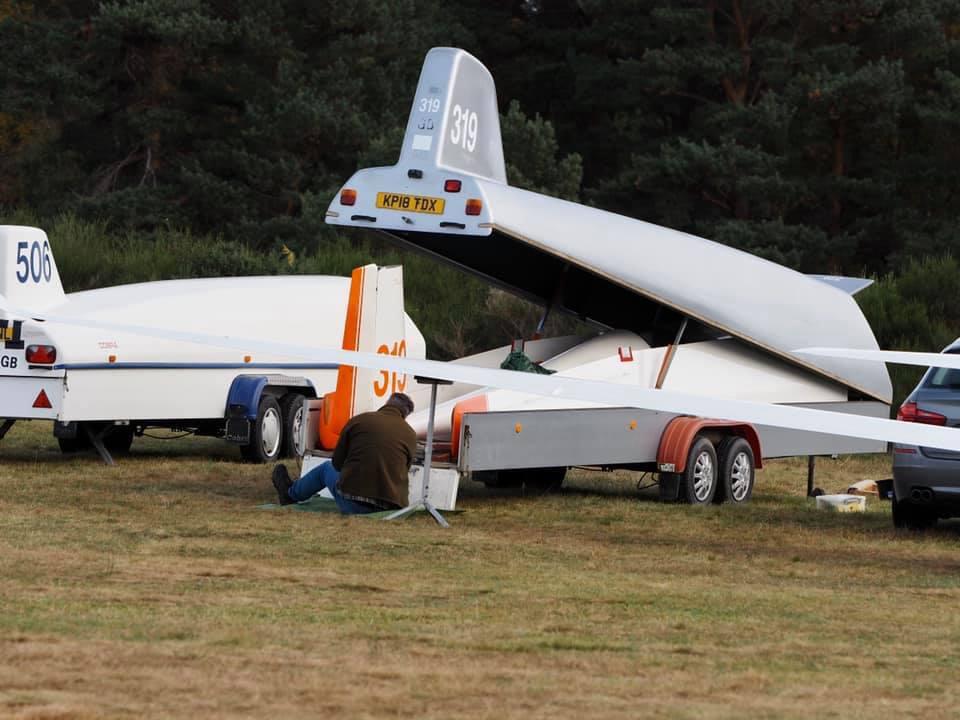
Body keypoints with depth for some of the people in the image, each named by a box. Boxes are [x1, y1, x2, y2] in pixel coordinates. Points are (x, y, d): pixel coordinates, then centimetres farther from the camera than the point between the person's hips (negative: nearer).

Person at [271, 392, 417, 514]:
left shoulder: (359, 421, -1)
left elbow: (337, 462, 8)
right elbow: (402, 473, 10)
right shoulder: (410, 435, 2)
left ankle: (290, 494, 55)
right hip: (392, 506, 1)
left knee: (326, 468, 31)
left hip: (353, 504, -1)